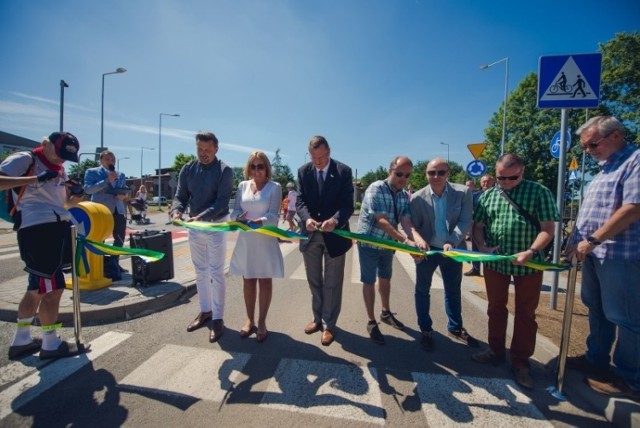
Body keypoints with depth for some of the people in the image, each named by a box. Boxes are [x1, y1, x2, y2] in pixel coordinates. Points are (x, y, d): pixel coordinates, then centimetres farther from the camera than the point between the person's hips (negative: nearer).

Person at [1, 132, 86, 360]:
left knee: (38, 288, 16)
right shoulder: (24, 159, -4)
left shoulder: (59, 169, 19)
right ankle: (51, 344, 11)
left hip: (57, 229, 9)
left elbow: (66, 200, 20)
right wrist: (36, 179, -27)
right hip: (38, 230, -9)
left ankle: (21, 340, 30)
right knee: (53, 287, -4)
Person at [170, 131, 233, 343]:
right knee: (200, 271, 16)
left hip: (216, 225, -5)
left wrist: (201, 216, -34)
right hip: (194, 226, 5)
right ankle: (205, 311, 32)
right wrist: (177, 211, -23)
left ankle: (218, 319, 12)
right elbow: (180, 196, -1)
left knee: (216, 273, 0)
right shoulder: (187, 169, 2)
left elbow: (221, 203, -19)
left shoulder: (225, 171, -12)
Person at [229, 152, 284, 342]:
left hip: (266, 240, -3)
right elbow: (235, 211, 5)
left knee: (265, 281, 6)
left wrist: (258, 221, -30)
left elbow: (273, 215, -12)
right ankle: (250, 320, 28)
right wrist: (240, 218, -18)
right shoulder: (242, 186, 6)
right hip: (246, 239, 3)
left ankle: (261, 322, 21)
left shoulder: (274, 187, -4)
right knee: (248, 280, 12)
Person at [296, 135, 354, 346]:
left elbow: (348, 204, -13)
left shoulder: (344, 171, -9)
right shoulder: (303, 171, 1)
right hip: (310, 234, 3)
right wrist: (306, 218, -24)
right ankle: (317, 318, 38)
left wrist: (335, 220, -32)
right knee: (314, 281, 17)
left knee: (332, 284, 8)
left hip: (334, 234, -3)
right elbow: (300, 200, -3)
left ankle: (329, 325, 26)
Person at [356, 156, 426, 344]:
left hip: (387, 243, 7)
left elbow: (406, 221, -14)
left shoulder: (404, 195, 0)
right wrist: (406, 241, -37)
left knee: (385, 278, 20)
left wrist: (418, 238, -35)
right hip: (369, 242, -6)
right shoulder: (376, 188, -21)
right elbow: (382, 221, -29)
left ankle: (386, 313, 41)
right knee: (369, 281, 5)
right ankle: (371, 322, 20)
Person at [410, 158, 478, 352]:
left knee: (453, 290, 17)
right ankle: (426, 330, 30)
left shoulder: (463, 192, -10)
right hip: (427, 249, -1)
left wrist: (452, 242, -27)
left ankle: (455, 328, 39)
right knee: (422, 290, 10)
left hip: (452, 249, 1)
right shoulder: (418, 198, -12)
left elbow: (465, 221, -13)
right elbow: (414, 226, -8)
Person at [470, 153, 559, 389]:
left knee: (525, 313, 9)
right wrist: (482, 247, -12)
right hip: (494, 263, 3)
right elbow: (478, 225, 6)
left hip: (528, 264, -3)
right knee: (496, 308, 15)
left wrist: (530, 251, -21)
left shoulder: (539, 192, -4)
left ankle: (520, 361, 24)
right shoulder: (488, 195, 5)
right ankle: (496, 351, 32)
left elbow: (548, 228, -7)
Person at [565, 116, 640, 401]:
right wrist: (577, 243, 13)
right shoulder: (604, 168, 16)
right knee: (597, 310, 17)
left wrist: (592, 241, -19)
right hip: (594, 253, 9)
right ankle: (596, 359, 32)